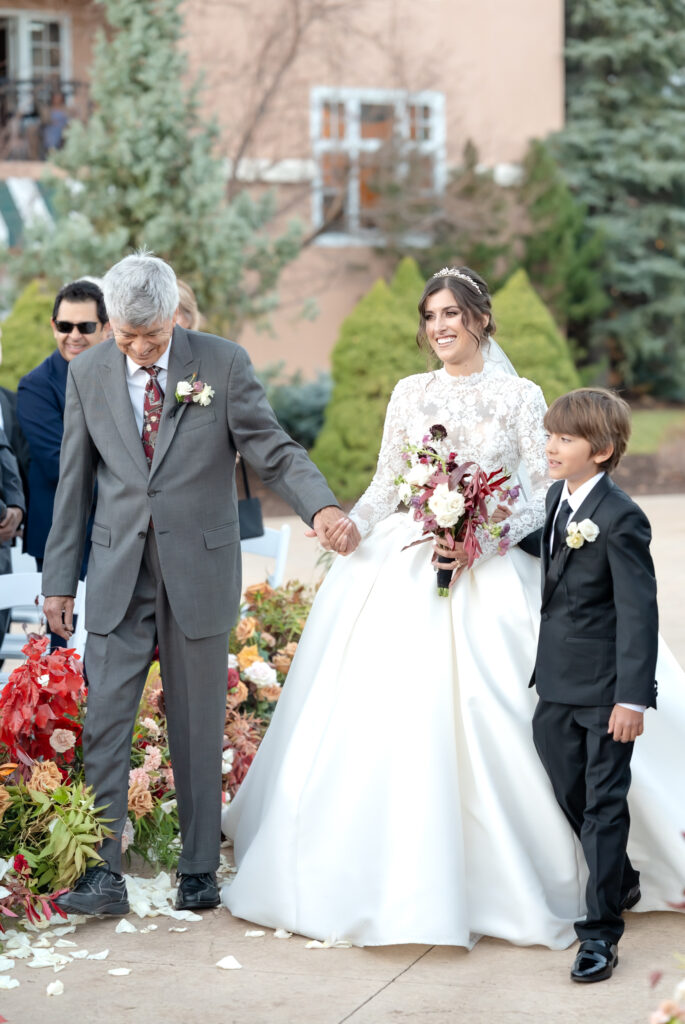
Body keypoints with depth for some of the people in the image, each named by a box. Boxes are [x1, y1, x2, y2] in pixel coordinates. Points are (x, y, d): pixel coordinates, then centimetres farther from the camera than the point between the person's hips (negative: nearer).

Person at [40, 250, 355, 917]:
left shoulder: (223, 363, -4)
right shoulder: (89, 373, 3)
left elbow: (272, 450, -4)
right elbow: (74, 481, 8)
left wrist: (322, 506, -23)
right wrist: (58, 579, 7)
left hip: (200, 571, -1)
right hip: (118, 575, 2)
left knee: (198, 726, 7)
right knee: (104, 719, -6)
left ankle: (199, 869, 18)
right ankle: (103, 873, -3)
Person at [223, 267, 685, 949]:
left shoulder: (520, 397, 3)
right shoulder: (410, 394, 11)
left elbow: (545, 496, 0)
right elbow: (385, 485, 11)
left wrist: (485, 540, -14)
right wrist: (352, 523, -8)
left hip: (487, 576, -2)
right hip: (403, 569, 3)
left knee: (487, 721, -8)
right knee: (387, 722, -3)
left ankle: (500, 881, 5)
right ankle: (389, 877, 8)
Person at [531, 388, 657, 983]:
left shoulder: (620, 518, -18)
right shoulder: (557, 496, 6)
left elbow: (639, 612, -19)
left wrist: (633, 697, -22)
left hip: (604, 688, -8)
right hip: (557, 684, 8)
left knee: (603, 805, 0)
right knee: (570, 794, 18)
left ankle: (600, 932, 7)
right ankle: (620, 882, 41)